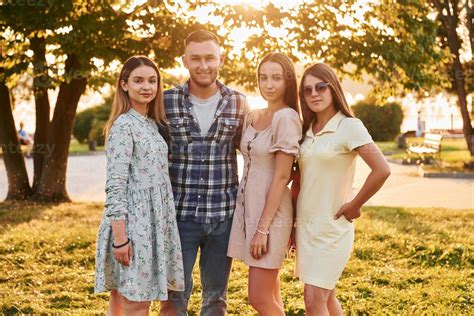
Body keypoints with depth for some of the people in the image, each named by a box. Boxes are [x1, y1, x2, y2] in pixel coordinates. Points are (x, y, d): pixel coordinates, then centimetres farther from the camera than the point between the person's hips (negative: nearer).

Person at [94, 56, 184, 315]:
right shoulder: (123, 126, -12)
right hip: (132, 223, -8)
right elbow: (115, 186, -17)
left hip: (154, 222, 8)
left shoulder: (152, 124, 13)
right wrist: (120, 236, -20)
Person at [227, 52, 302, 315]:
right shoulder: (253, 117, 11)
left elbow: (281, 177, -16)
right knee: (270, 294, 14)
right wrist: (252, 223, 12)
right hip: (248, 207, 8)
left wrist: (263, 228, -17)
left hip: (271, 212, -7)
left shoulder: (286, 118, -14)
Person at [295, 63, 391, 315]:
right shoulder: (307, 130, 7)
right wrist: (294, 223, 12)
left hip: (332, 226, -6)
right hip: (305, 225, 7)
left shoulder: (349, 126, -13)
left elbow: (382, 170, -21)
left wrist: (354, 206, -13)